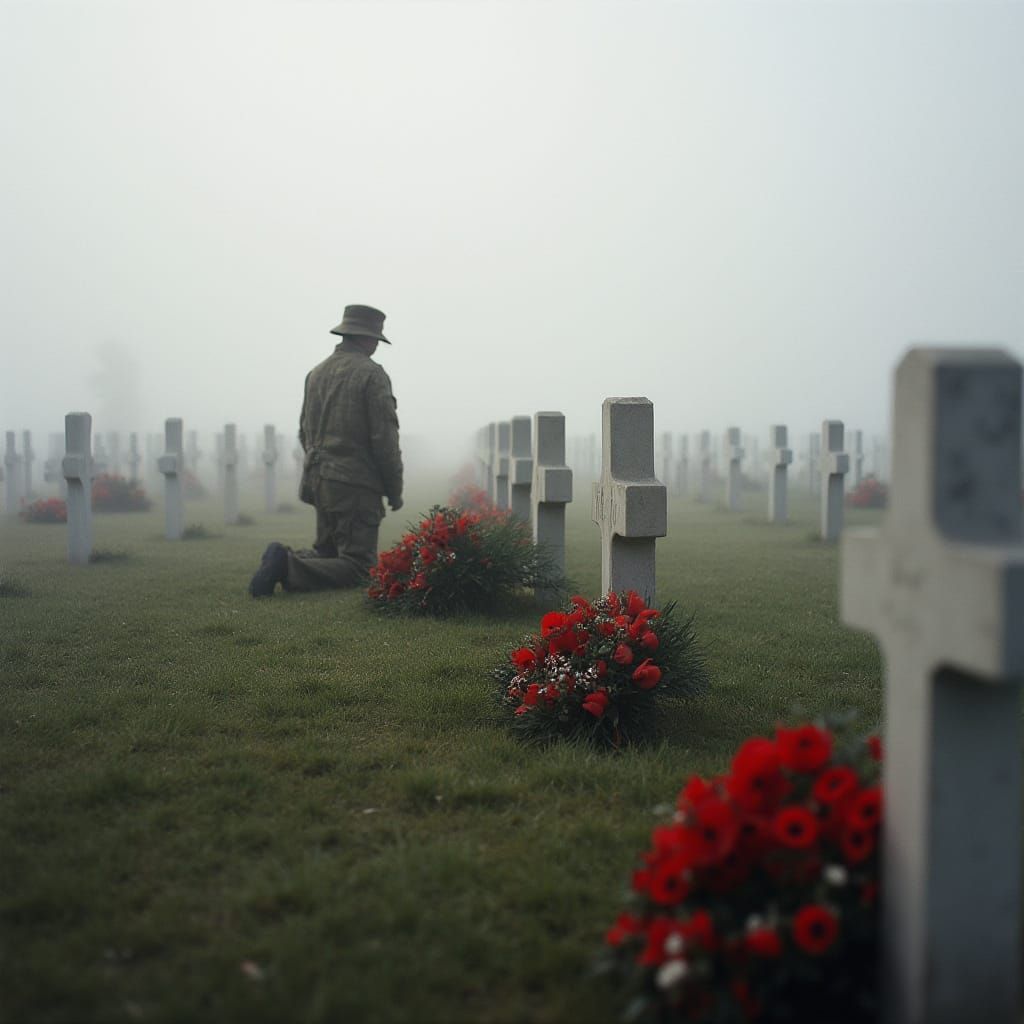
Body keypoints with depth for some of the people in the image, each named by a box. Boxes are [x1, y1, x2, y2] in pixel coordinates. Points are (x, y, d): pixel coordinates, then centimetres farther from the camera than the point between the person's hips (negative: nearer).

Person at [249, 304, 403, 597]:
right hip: (355, 485, -8)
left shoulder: (316, 372, 13)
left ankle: (282, 559, -6)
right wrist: (395, 491, -4)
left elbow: (304, 432, 20)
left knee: (325, 554, 22)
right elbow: (385, 439, -13)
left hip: (318, 481, 8)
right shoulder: (371, 374, -10)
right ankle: (287, 567, -23)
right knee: (359, 569, -5)